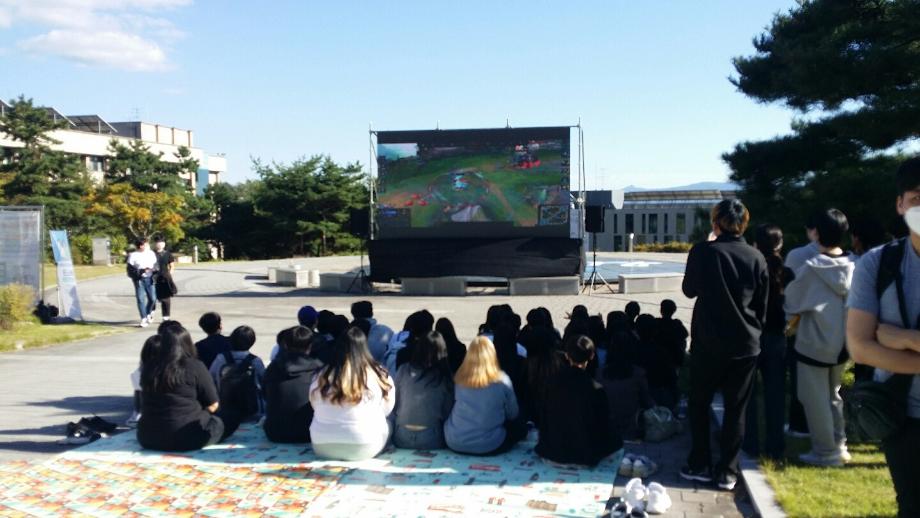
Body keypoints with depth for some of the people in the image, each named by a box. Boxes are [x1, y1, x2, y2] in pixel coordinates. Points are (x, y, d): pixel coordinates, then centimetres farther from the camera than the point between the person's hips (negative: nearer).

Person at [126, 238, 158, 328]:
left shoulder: (151, 253, 9)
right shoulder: (133, 255, -2)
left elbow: (155, 265, 14)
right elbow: (130, 269, -6)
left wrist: (153, 269, -8)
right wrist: (141, 271, -19)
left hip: (149, 279, 3)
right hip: (139, 279, -3)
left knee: (152, 298, 0)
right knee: (141, 299, -3)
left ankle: (149, 314, 27)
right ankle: (144, 319, 5)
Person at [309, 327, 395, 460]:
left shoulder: (322, 376, -5)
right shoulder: (378, 375, -8)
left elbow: (316, 408, 10)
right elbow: (386, 410, 5)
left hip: (322, 447, 3)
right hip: (364, 449, -2)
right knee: (388, 423, 23)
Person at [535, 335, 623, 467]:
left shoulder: (552, 384, -9)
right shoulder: (596, 389, -21)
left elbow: (544, 421, 2)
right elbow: (603, 428, -11)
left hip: (552, 453, 5)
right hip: (585, 455, -5)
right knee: (617, 443, 25)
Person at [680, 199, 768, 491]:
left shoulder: (702, 251, -11)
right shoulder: (756, 258, -3)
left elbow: (689, 290, 4)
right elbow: (763, 305, 5)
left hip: (708, 342, -2)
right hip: (745, 344, 2)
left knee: (699, 404, 14)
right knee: (736, 409, 9)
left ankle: (700, 466, 17)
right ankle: (727, 472, 13)